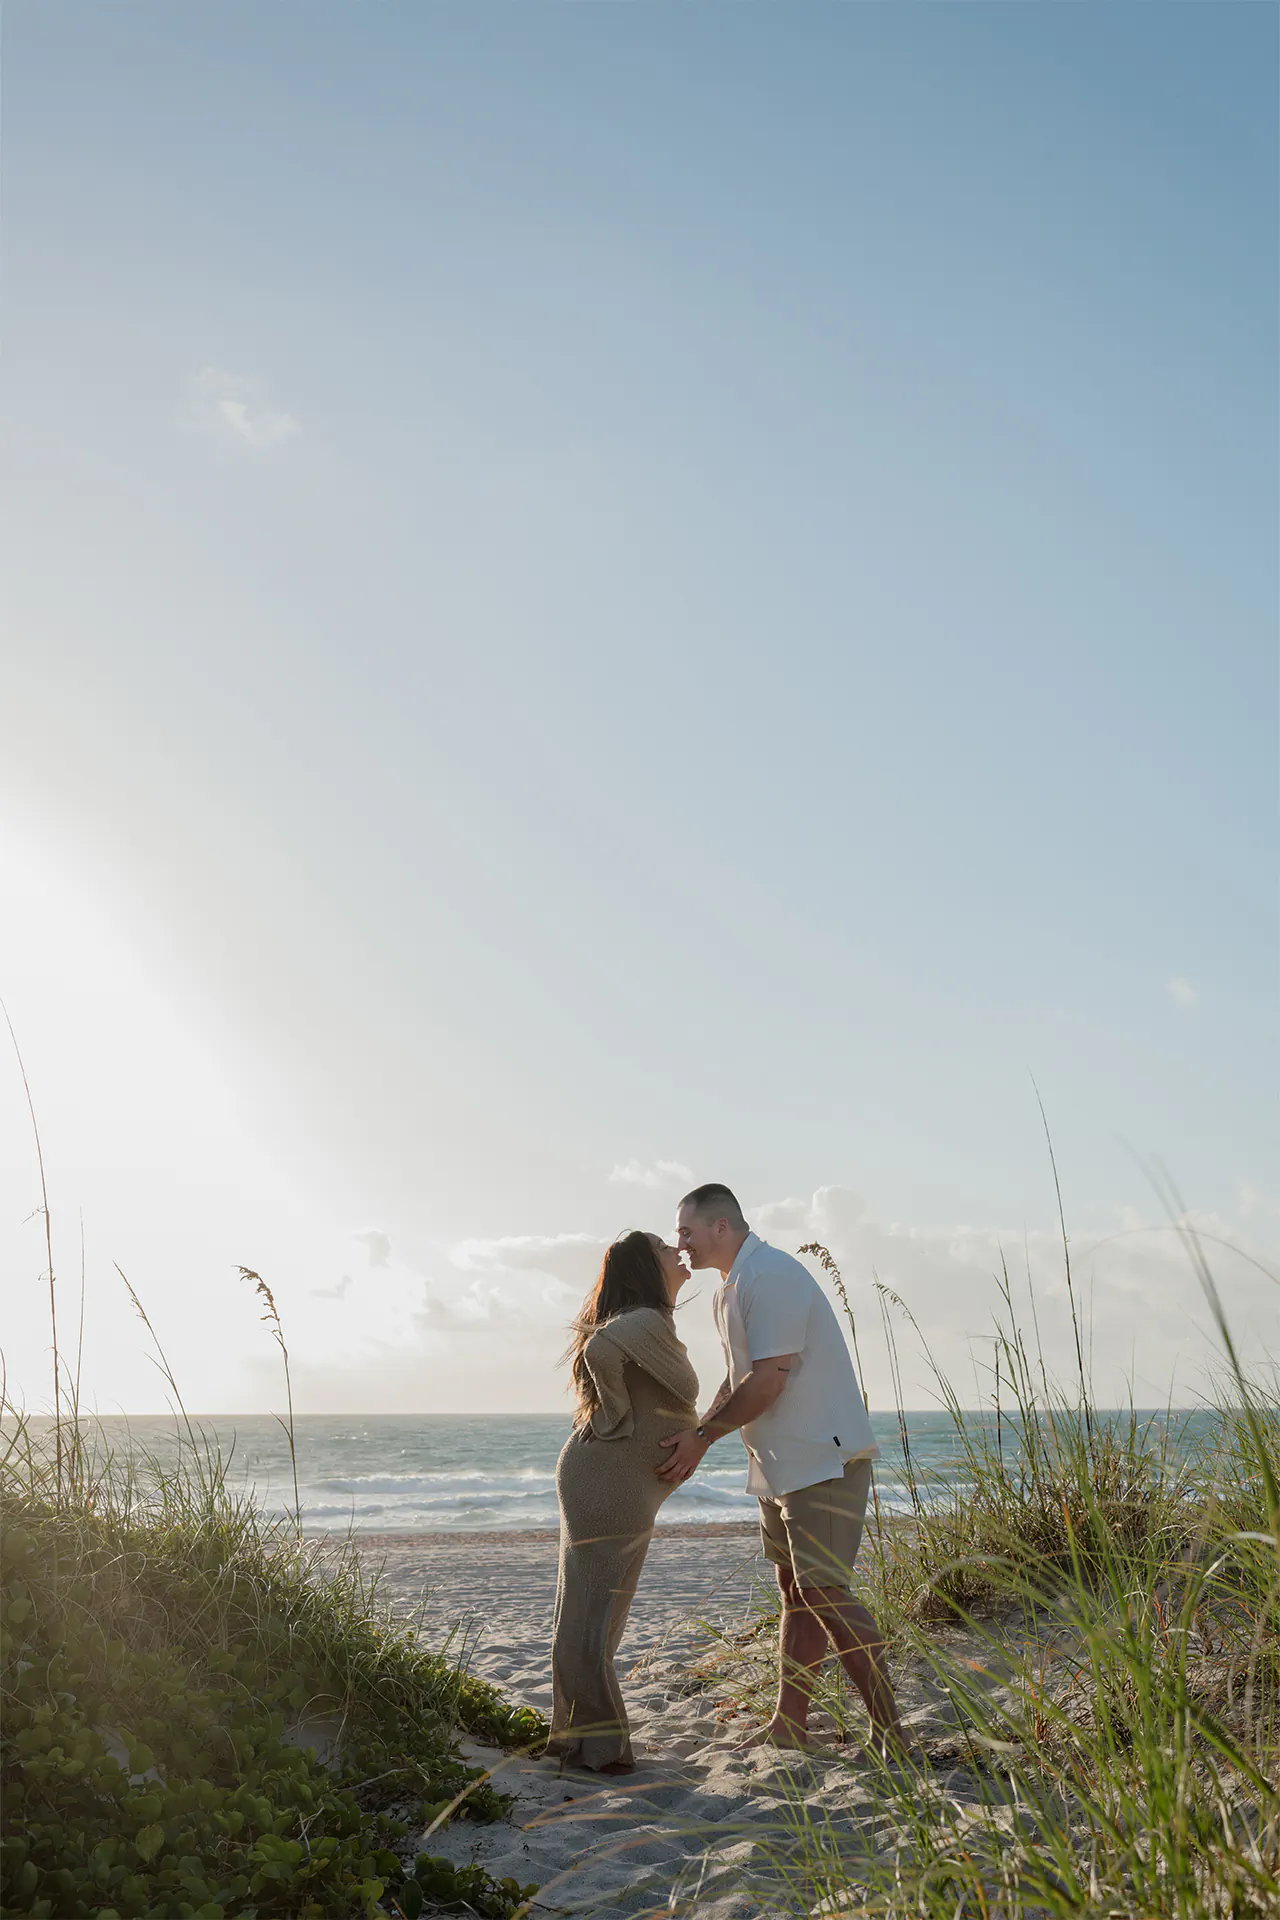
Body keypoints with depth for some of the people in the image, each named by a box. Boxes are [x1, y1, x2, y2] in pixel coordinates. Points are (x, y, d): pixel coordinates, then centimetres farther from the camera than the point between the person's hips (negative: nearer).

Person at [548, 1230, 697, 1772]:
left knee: (589, 1613, 16)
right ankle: (599, 1746, 2)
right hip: (610, 1482, -10)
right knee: (593, 1614, -4)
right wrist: (620, 1421, -20)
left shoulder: (642, 1323, 16)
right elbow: (600, 1348, -33)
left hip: (599, 1479, 10)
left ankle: (576, 1735, 25)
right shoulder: (647, 1321, -16)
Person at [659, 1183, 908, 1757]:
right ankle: (788, 1727, 21)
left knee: (824, 1591, -12)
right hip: (782, 1464, 10)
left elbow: (766, 1381, -23)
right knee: (795, 1591, 13)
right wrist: (691, 1439, 7)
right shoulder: (729, 1290, 15)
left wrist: (702, 1434, -15)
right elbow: (737, 1379, 18)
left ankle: (890, 1731, -4)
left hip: (824, 1457, -10)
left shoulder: (771, 1278, -19)